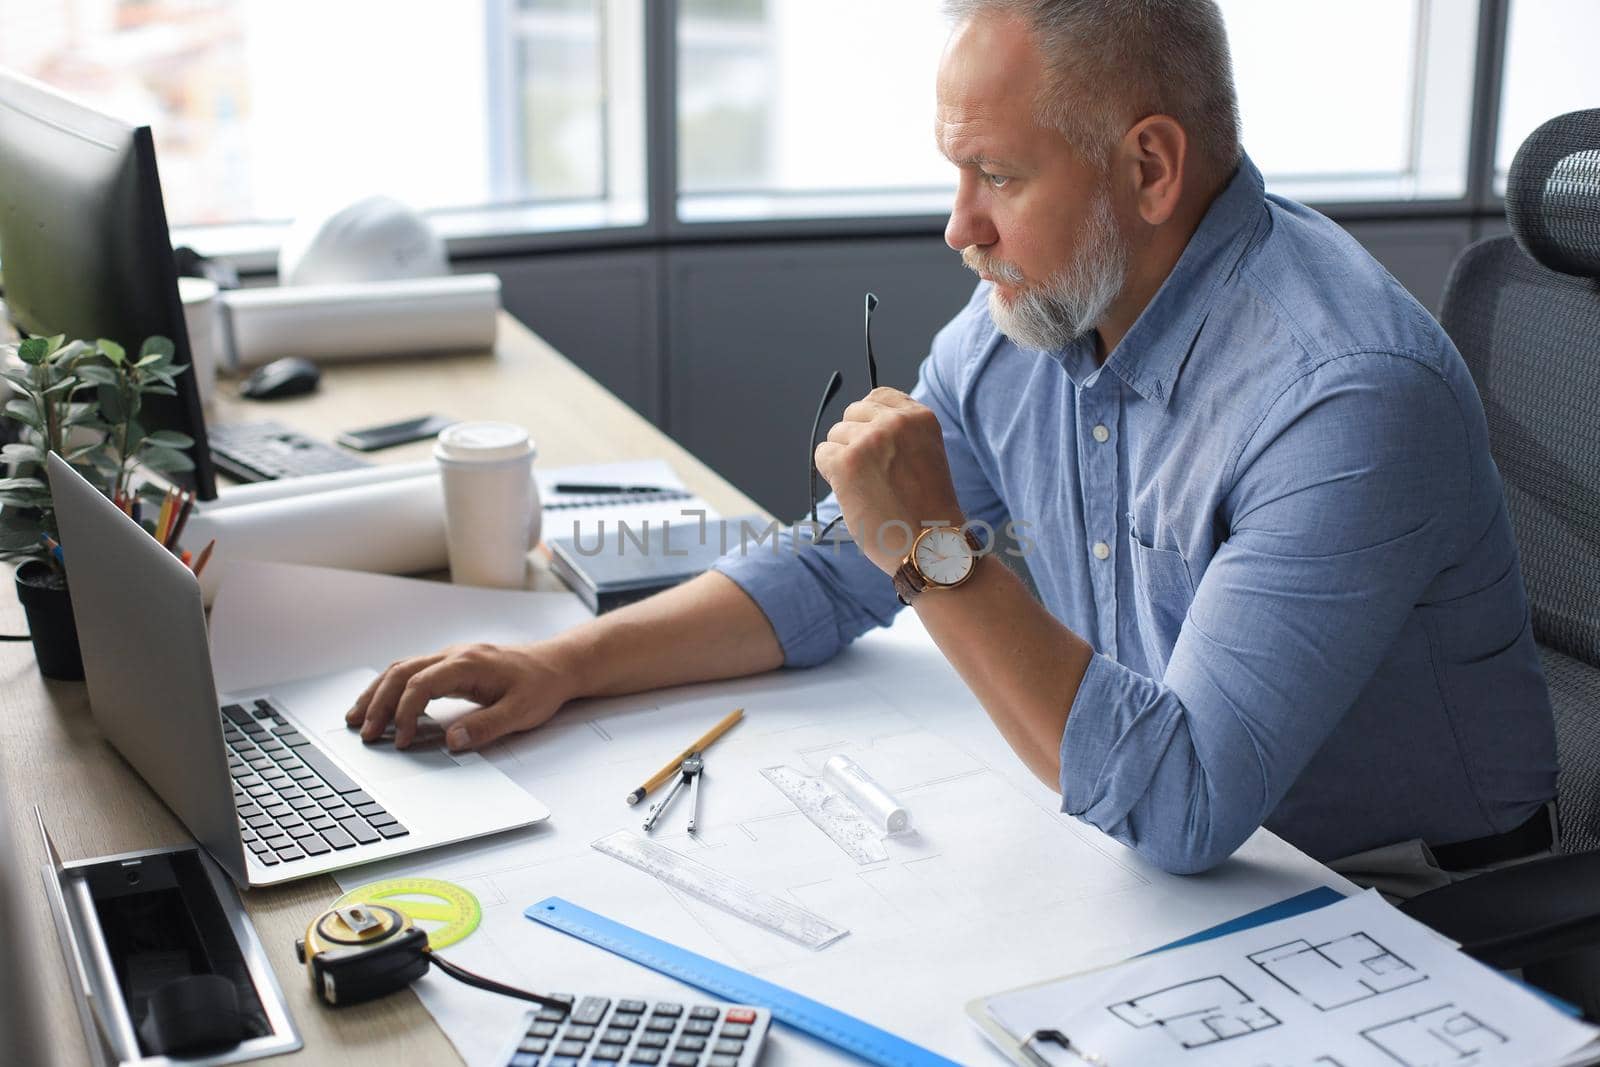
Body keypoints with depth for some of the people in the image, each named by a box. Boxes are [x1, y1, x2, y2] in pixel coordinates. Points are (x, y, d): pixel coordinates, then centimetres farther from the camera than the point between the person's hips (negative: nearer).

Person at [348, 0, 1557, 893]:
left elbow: (1184, 805, -33)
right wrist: (565, 663, -4)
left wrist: (939, 552, -33)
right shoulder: (1025, 317, -3)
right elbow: (829, 576, 6)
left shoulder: (1344, 396, -28)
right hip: (1154, 852, 6)